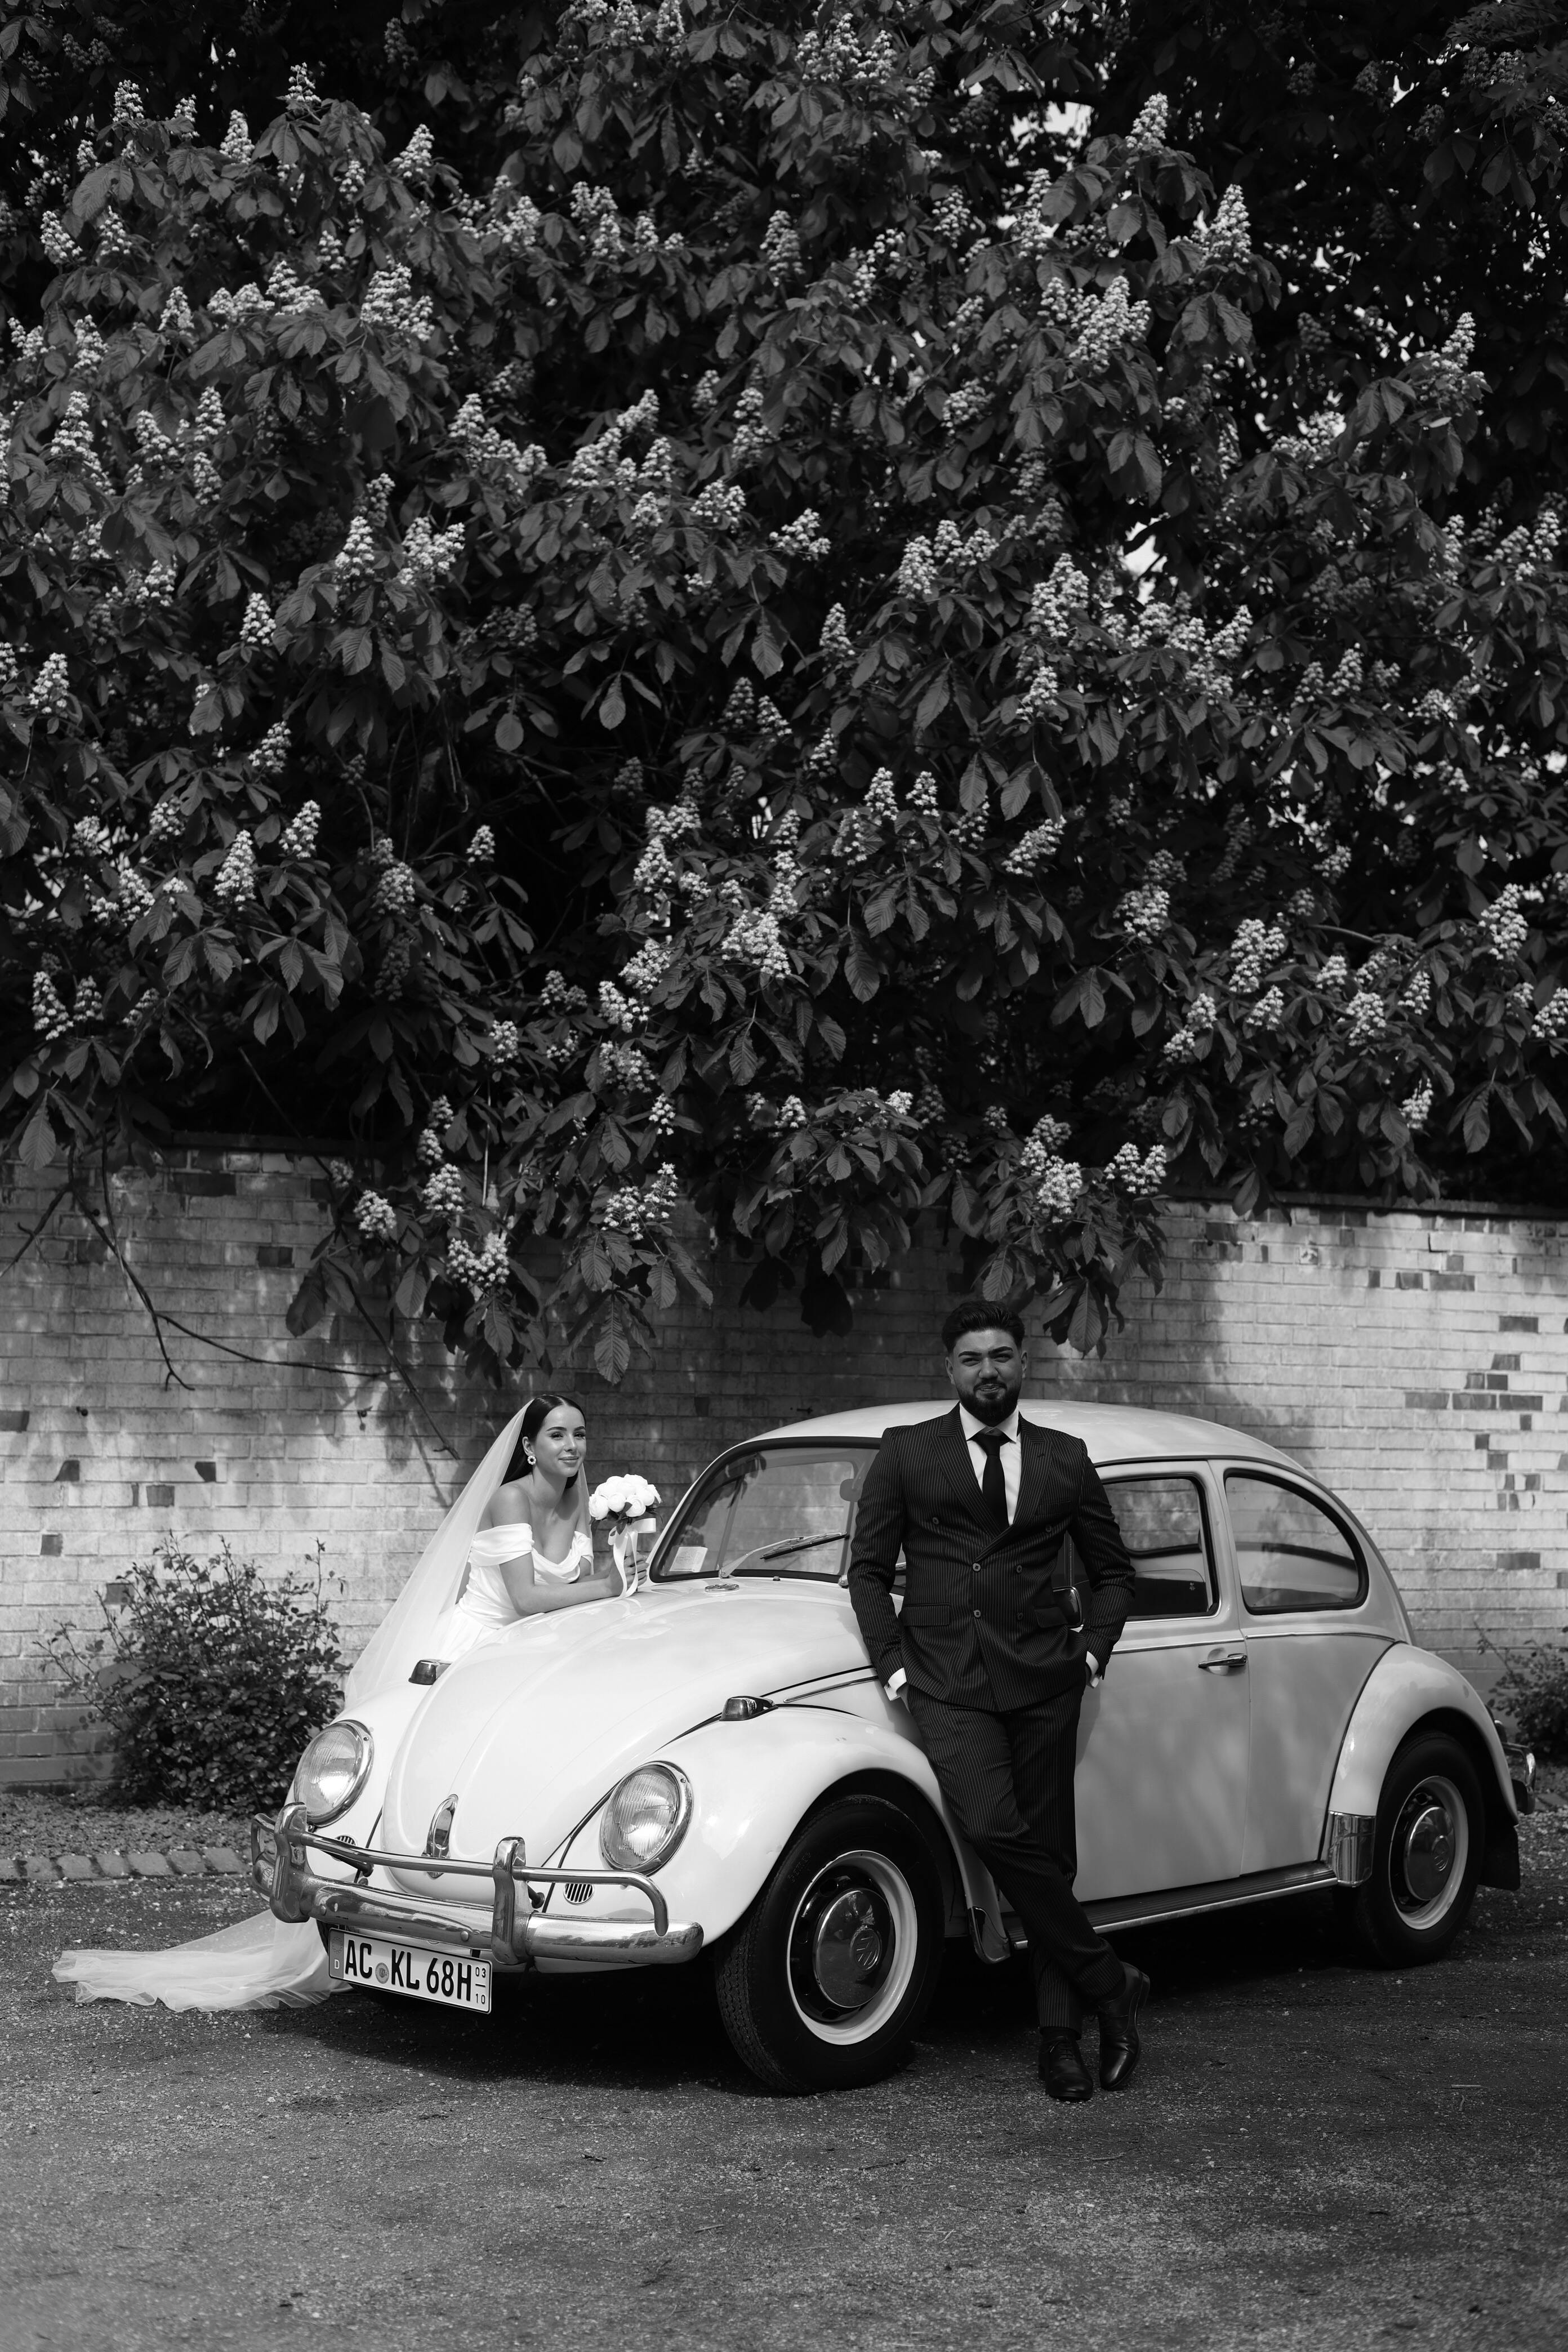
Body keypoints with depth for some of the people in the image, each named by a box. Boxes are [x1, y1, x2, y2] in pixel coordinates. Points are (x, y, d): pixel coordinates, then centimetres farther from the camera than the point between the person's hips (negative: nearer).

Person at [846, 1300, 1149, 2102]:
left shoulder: (1065, 1459, 14)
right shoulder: (905, 1453, 10)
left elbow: (1113, 1572, 21)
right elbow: (867, 1568, 9)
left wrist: (1092, 1650, 7)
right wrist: (894, 1663, -1)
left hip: (1042, 1677, 2)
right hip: (946, 1680, -1)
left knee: (1048, 1850, 0)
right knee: (993, 1829, -21)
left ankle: (1060, 2035, 9)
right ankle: (1108, 1983, -8)